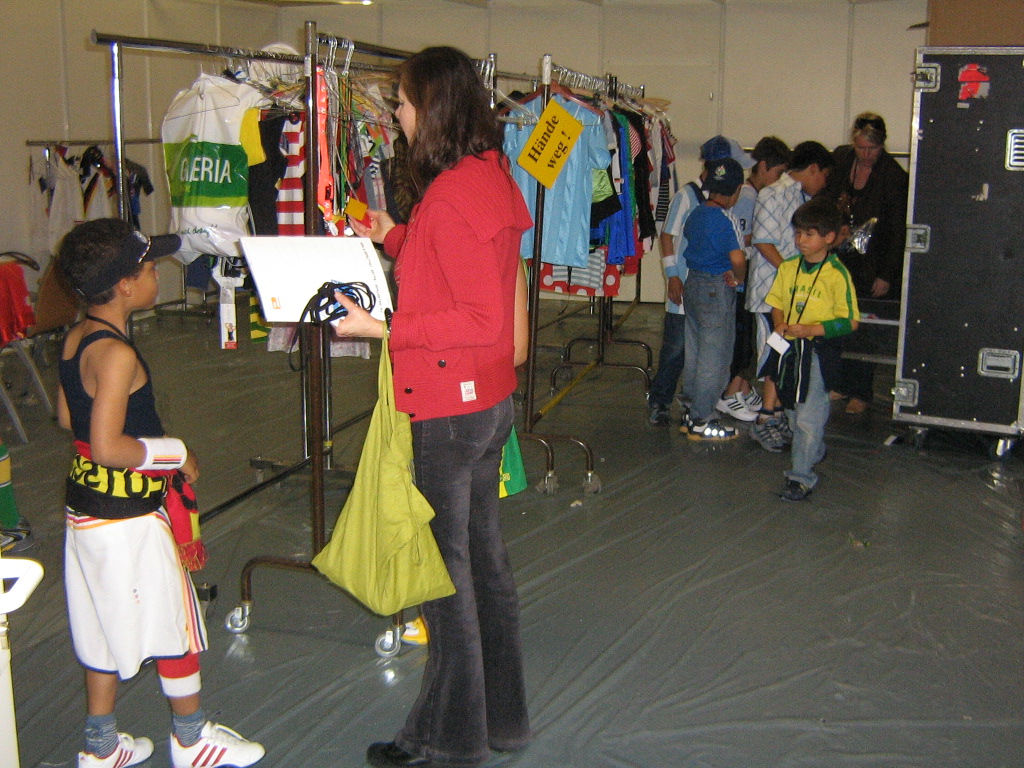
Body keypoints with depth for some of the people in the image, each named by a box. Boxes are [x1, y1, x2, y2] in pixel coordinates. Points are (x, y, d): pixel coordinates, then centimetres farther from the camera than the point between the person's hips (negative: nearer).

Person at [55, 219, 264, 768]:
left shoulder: (75, 340, 4)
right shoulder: (117, 354, -24)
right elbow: (108, 448, -28)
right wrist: (175, 453, -16)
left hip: (85, 507, 9)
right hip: (128, 517, -9)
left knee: (104, 624, 19)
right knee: (175, 620, 9)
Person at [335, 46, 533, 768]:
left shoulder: (449, 198, -22)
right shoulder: (492, 174, 8)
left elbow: (483, 320, -24)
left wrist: (384, 329, -23)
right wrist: (394, 237, 19)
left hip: (450, 408, -10)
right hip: (489, 398, 10)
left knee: (444, 566, 4)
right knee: (484, 552, 19)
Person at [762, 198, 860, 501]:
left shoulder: (837, 275, -13)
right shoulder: (788, 268, 4)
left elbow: (850, 322, -13)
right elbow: (776, 303, 16)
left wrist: (810, 329, -20)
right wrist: (780, 323, -5)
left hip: (818, 352, -7)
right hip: (788, 348, 7)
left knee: (808, 416, -5)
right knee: (793, 411, 20)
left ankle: (801, 477, 3)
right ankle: (816, 451, 44)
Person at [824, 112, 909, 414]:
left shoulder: (894, 176, -13)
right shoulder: (840, 158, -1)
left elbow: (898, 231, -10)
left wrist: (887, 275, -10)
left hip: (872, 265, -4)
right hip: (838, 259, 4)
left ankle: (861, 393, 14)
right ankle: (842, 384, 23)